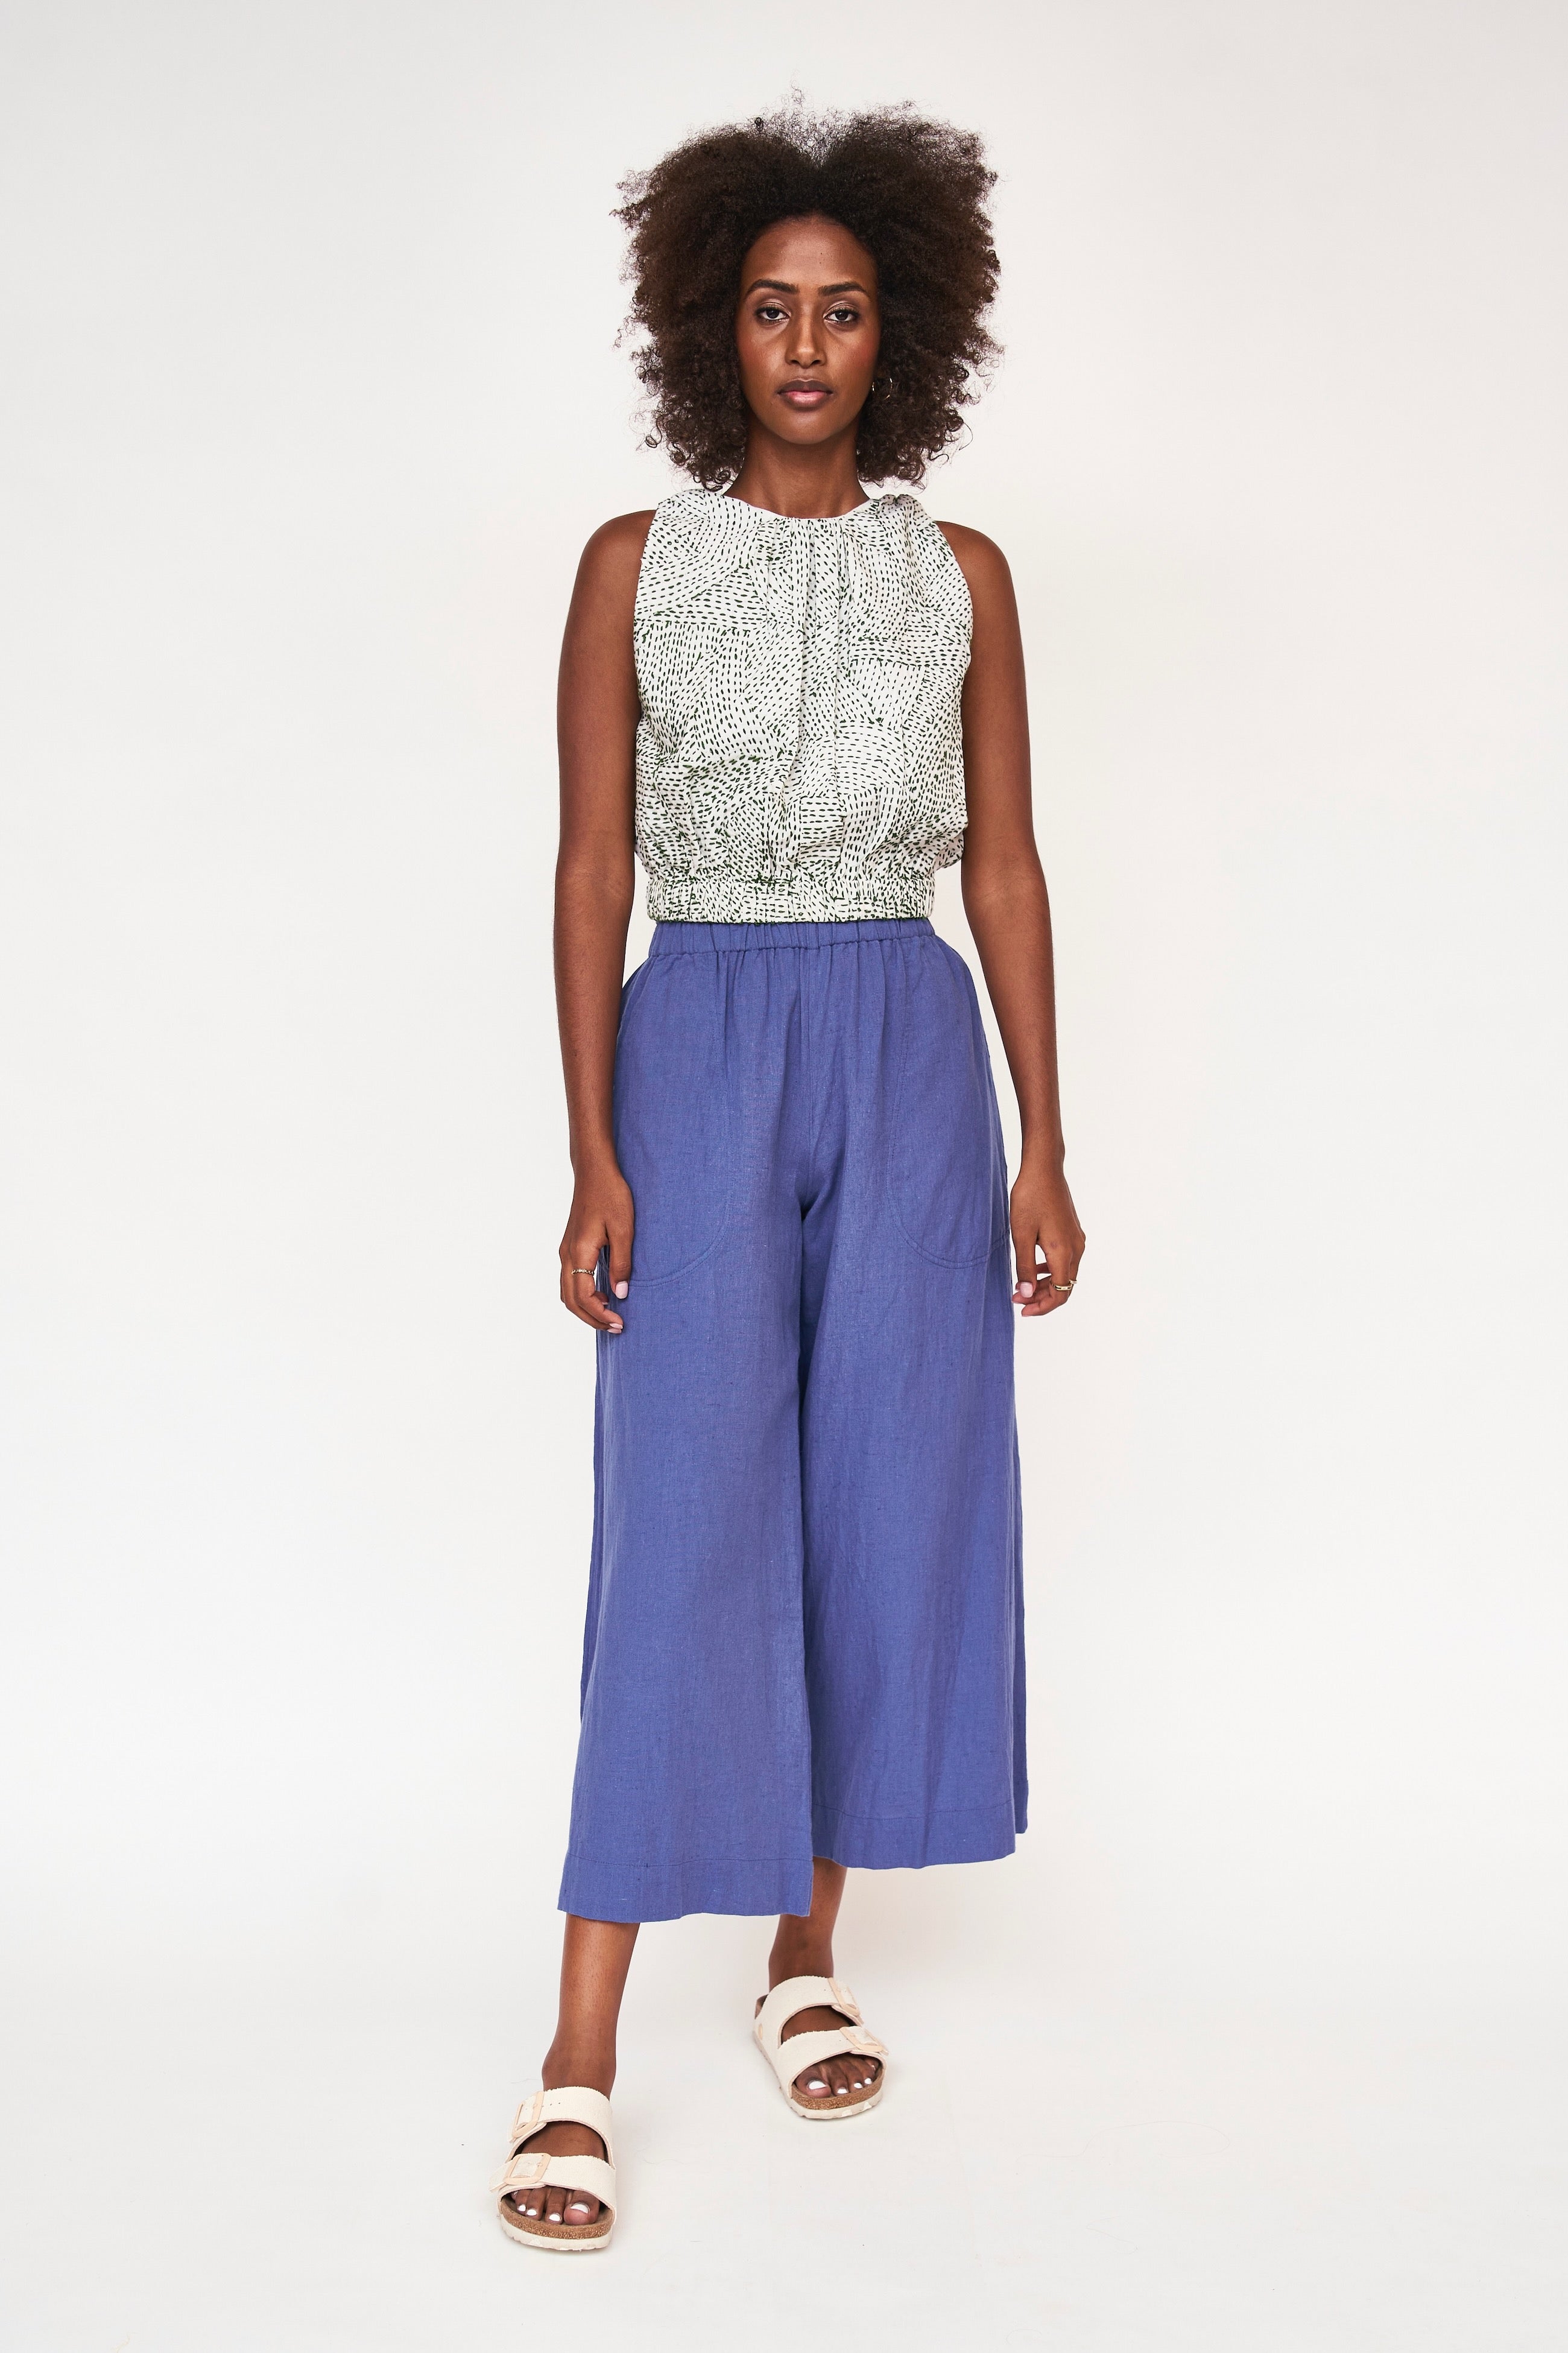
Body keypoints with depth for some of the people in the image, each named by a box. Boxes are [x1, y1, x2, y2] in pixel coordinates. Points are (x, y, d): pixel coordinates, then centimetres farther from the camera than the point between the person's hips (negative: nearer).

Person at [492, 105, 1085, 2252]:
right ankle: (581, 2057, -1)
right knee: (687, 1533, -7)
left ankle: (809, 1953, 24)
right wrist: (593, 1158, -8)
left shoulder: (961, 575, 7)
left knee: (890, 1511, 5)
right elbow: (591, 872, -1)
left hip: (913, 1054, 3)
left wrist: (1043, 1150, 2)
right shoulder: (636, 565, 2)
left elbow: (1005, 866, 7)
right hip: (703, 1050, -2)